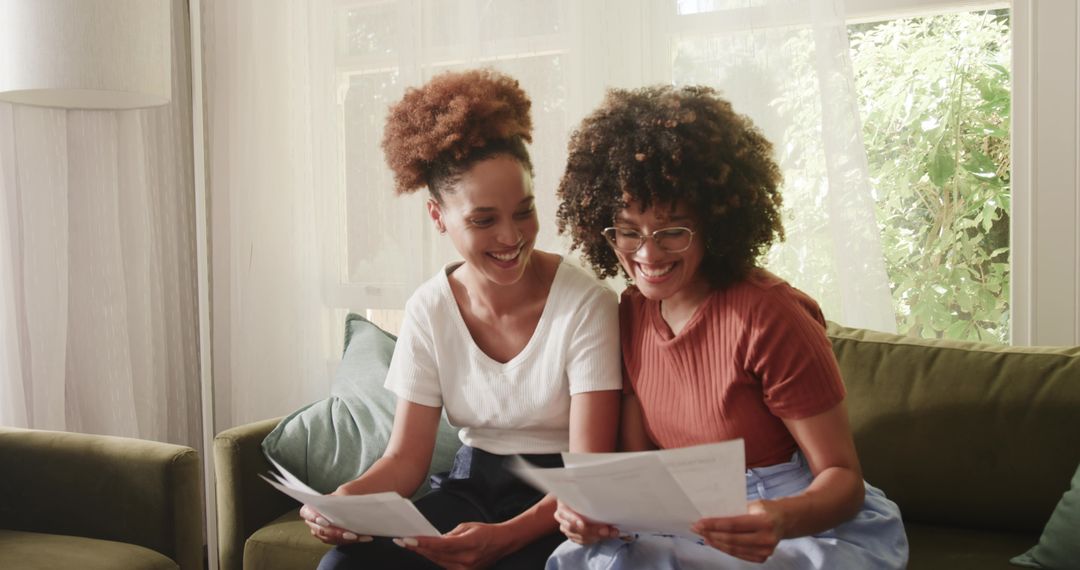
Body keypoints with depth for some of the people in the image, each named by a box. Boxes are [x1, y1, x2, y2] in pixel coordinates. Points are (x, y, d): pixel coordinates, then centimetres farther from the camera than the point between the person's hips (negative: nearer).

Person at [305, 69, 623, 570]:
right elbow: (407, 456, 1)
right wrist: (348, 498, -21)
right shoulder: (429, 309, -1)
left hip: (555, 506, -3)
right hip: (468, 487, 3)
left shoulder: (586, 305, -14)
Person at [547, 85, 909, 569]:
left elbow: (842, 476, -15)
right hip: (697, 524, 5)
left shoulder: (767, 316, -19)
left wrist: (782, 519, -36)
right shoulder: (632, 311, 1)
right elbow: (637, 457, 5)